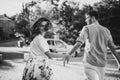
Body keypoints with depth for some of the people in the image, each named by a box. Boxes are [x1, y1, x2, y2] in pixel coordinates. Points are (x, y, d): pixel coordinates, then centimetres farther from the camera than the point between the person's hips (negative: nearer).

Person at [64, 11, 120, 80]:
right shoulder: (106, 31, 10)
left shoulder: (87, 28, -1)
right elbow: (113, 48, 10)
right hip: (101, 64, 4)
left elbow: (79, 43, -15)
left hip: (89, 63, -4)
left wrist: (69, 54, -19)